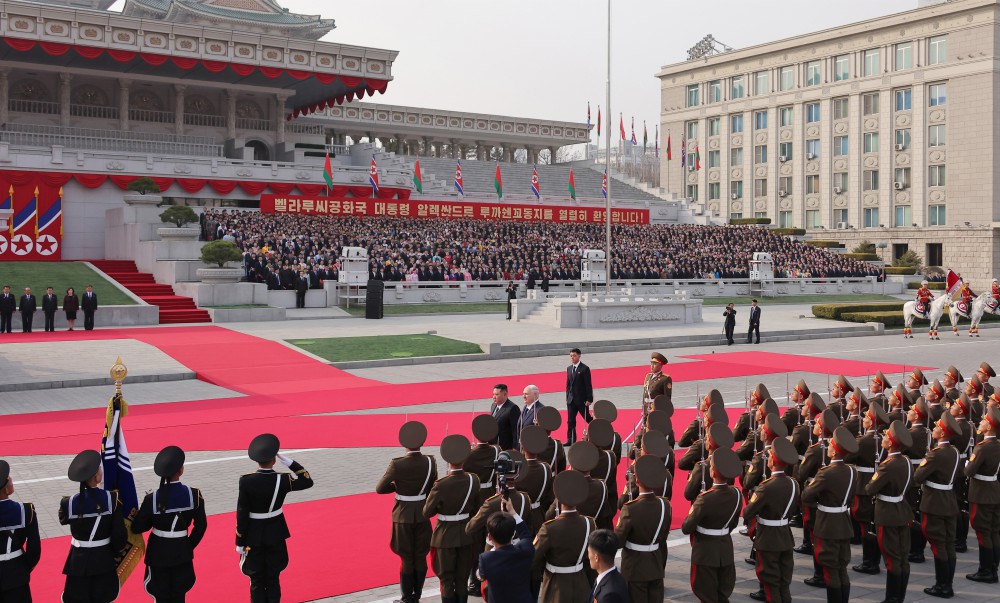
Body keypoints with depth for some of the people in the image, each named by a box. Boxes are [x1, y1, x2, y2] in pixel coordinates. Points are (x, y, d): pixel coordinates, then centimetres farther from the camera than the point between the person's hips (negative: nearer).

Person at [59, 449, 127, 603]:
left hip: (79, 560, 0)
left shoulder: (69, 503, -16)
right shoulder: (112, 499, -17)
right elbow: (119, 533, -12)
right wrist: (115, 550, 7)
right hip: (104, 560, 0)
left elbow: (63, 520, 7)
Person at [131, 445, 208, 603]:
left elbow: (136, 528, -10)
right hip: (182, 553, 1)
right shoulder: (194, 495, -13)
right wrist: (190, 545, 10)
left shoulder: (152, 498, -16)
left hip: (158, 553, -1)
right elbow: (201, 526, -5)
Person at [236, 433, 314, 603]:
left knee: (257, 581, 10)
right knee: (273, 578, 14)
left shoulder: (246, 482, -18)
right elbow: (308, 481, 3)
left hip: (253, 537, -1)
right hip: (275, 535, 1)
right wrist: (289, 462, -4)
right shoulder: (283, 480, -15)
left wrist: (240, 542, -3)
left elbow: (242, 515, -14)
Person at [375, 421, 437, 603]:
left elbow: (380, 488, -11)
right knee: (421, 557, 14)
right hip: (423, 514, 3)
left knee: (406, 559, 8)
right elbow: (432, 487, 2)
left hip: (403, 515, -3)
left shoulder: (397, 464, -20)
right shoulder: (430, 461, -10)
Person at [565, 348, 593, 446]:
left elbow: (588, 385, -10)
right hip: (571, 400, 5)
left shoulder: (585, 369, -8)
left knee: (587, 418, 6)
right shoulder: (569, 368, 11)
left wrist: (589, 399, -13)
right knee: (570, 421, 2)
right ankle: (571, 440, 6)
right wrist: (567, 397, 10)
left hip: (581, 399, -5)